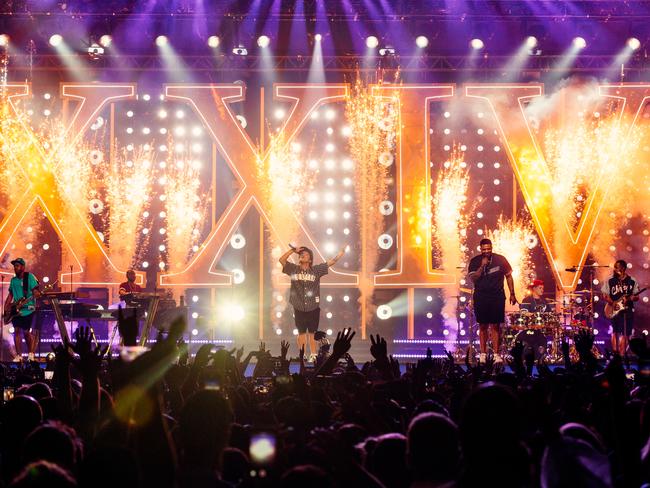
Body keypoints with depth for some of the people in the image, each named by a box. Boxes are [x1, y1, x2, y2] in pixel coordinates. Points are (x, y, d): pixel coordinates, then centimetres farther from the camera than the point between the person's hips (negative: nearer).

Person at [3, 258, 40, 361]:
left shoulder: (29, 277, -4)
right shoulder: (13, 280, 13)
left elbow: (35, 291, -9)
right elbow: (10, 295, 17)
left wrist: (37, 295, -31)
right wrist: (6, 306, 7)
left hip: (27, 309, -5)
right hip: (16, 310, 5)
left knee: (26, 332, -4)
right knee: (16, 331, -1)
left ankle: (31, 354, 11)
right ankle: (19, 355, 2)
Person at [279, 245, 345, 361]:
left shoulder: (316, 270, 0)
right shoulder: (294, 269, 1)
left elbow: (331, 262, 0)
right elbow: (282, 260, -6)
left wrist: (341, 253, -4)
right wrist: (293, 250, -11)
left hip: (313, 308, -1)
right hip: (299, 308, 1)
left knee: (312, 333, 7)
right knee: (301, 333, 8)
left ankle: (313, 355, 13)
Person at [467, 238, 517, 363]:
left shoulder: (500, 259, -1)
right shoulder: (475, 261, 0)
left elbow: (508, 276, 7)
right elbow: (473, 278, -9)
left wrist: (512, 294, 5)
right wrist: (482, 266, -19)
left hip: (497, 297, -1)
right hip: (481, 298, 1)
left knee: (495, 326, -3)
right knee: (483, 326, 5)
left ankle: (496, 354, -1)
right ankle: (483, 354, 11)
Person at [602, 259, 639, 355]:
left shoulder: (632, 282, 5)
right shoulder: (610, 281, 4)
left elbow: (636, 297, 4)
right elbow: (605, 295, 2)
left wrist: (629, 298, -17)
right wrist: (612, 303, -14)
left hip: (628, 310, 1)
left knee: (625, 334, 1)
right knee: (615, 332, -8)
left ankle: (622, 355, 6)